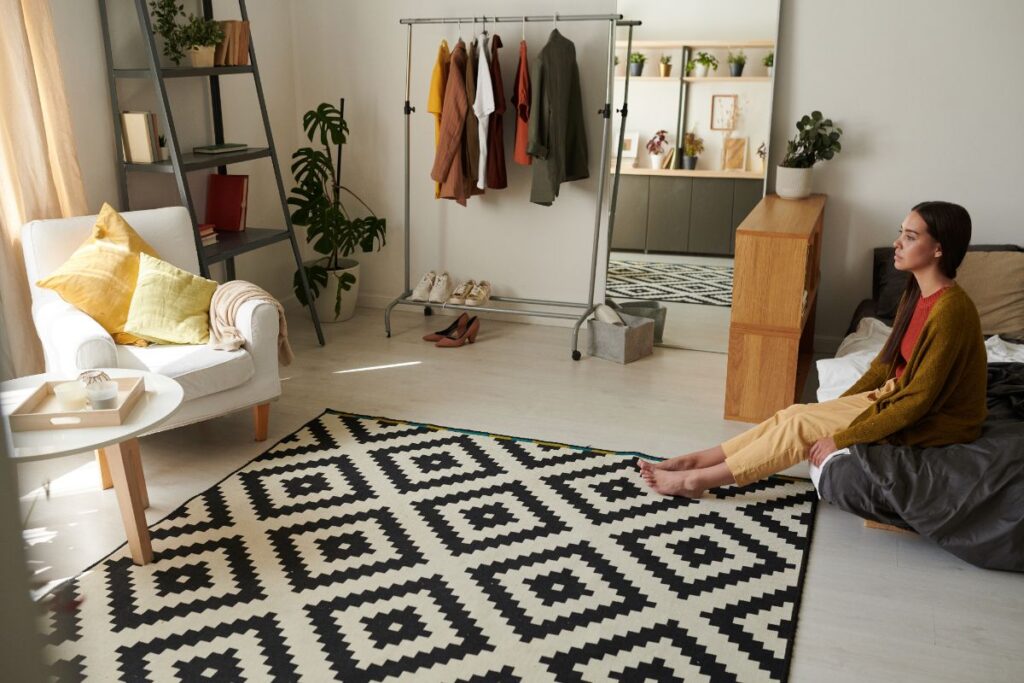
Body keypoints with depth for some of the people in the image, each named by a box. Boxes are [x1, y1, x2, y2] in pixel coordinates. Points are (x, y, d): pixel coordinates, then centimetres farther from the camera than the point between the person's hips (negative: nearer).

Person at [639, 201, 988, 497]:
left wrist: (840, 438, -23)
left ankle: (698, 479, -8)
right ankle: (695, 461, -3)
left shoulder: (950, 310, -26)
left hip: (930, 423, -8)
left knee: (802, 426, -15)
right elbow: (886, 364, 12)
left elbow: (918, 401, -26)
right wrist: (835, 408, 7)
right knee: (795, 413, -5)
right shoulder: (917, 294, 3)